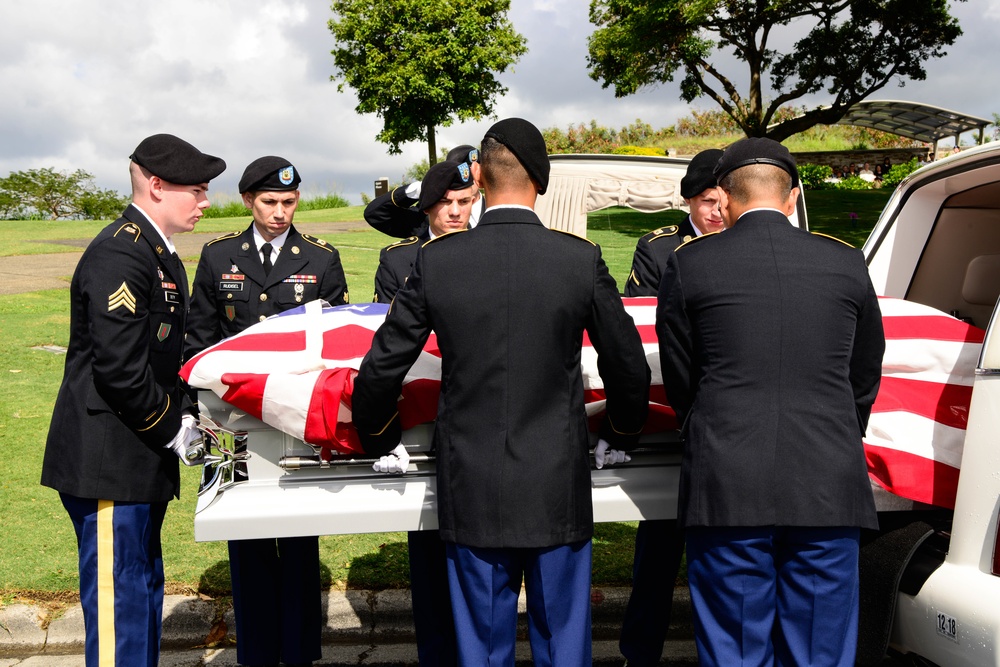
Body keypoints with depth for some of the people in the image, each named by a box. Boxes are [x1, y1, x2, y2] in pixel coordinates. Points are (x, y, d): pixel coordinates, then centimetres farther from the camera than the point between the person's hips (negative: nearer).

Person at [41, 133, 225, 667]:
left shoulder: (159, 253, 14)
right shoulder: (120, 254, -19)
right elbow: (119, 367, -24)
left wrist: (183, 414, 8)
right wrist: (173, 428, -14)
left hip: (142, 458, 10)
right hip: (109, 462, -10)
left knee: (144, 591, 20)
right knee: (119, 601, 0)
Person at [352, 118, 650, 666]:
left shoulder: (437, 260, -6)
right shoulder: (581, 259, -7)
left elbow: (380, 370, -1)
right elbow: (629, 369, 1)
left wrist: (381, 442, 18)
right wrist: (619, 438, 19)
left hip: (470, 492, 1)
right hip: (557, 491, 0)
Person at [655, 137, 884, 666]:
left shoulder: (688, 264, 0)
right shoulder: (846, 263, 6)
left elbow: (680, 383, 7)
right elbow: (864, 382, 14)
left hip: (727, 489, -2)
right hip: (829, 490, 2)